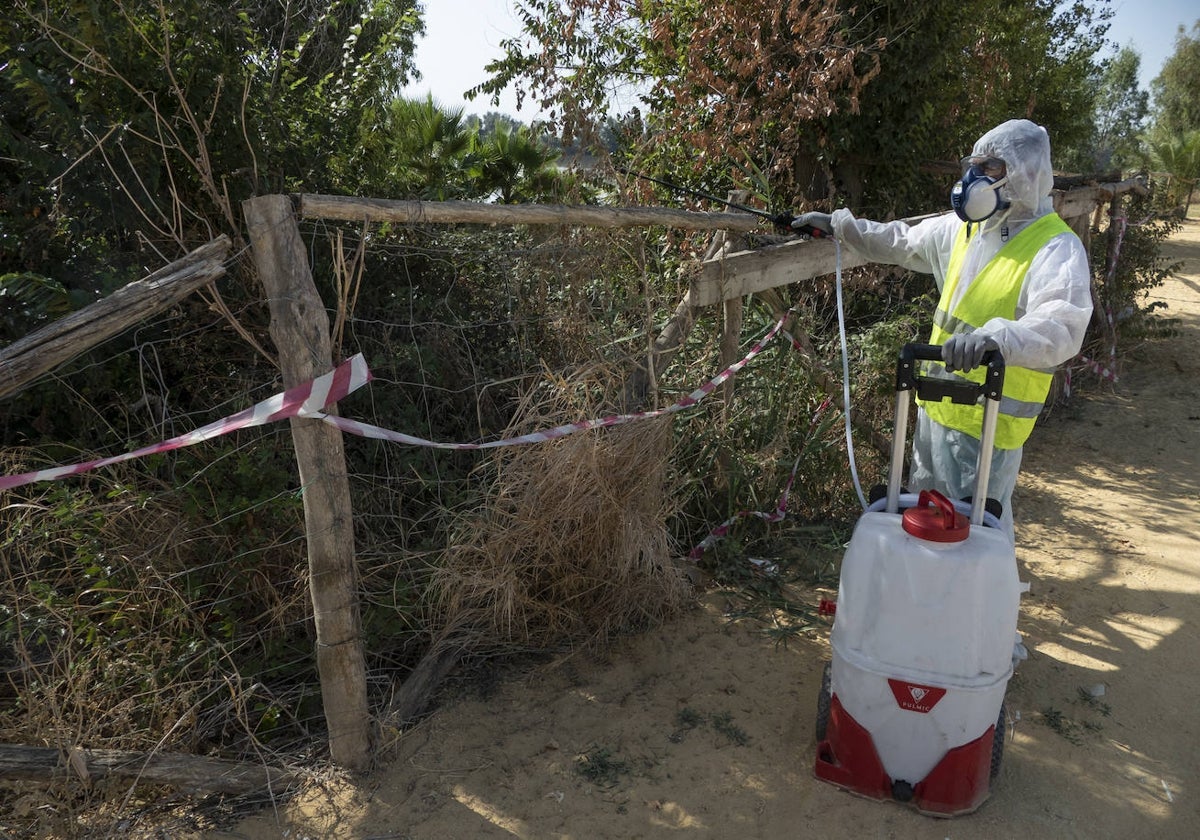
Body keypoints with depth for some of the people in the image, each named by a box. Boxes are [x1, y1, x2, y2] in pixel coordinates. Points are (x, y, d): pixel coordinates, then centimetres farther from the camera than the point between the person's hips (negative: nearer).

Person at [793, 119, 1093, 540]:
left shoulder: (1056, 249, -19)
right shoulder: (965, 228, 7)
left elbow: (1061, 329, -35)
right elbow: (901, 241, 23)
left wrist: (995, 336, -54)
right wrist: (838, 225, 17)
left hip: (988, 423, -8)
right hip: (936, 406, 8)